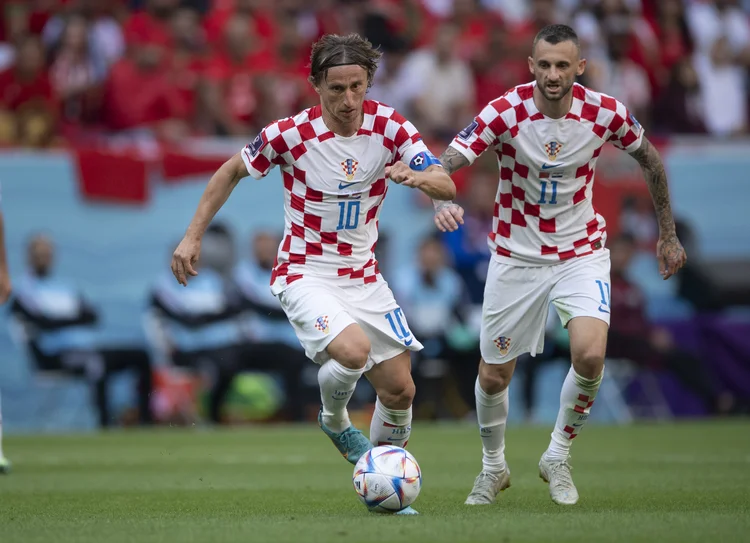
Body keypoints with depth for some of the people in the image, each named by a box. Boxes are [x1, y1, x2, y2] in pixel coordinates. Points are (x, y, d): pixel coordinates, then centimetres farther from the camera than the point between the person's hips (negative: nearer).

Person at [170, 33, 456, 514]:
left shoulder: (390, 126, -9)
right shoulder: (290, 135, -16)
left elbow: (447, 188, -14)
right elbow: (232, 171, 1)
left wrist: (416, 177, -37)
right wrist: (193, 237, -2)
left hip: (363, 274, 4)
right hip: (305, 273, -4)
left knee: (400, 388, 1)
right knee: (353, 350, -30)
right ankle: (335, 421, 5)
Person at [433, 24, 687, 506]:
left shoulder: (606, 114, -13)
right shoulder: (504, 113, -18)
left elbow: (650, 158, 6)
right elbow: (446, 166, -26)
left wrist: (668, 234, 11)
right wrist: (442, 200, -49)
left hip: (581, 253, 0)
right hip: (516, 257, 0)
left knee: (590, 355, -23)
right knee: (493, 376, 7)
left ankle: (558, 457, 3)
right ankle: (494, 468, 37)